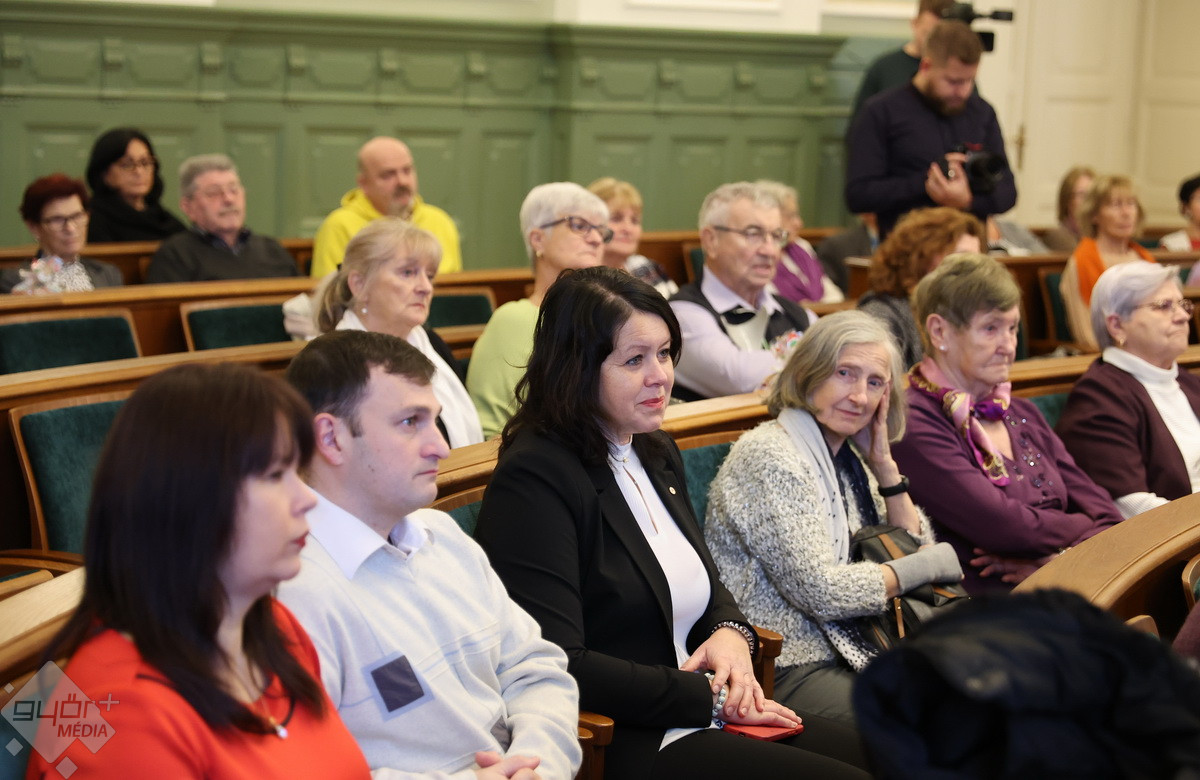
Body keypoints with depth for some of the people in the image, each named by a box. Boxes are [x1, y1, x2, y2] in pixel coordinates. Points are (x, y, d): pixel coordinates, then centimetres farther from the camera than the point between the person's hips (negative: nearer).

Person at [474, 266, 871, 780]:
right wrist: (709, 695, -15)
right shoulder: (534, 481, -16)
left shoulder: (658, 454, 13)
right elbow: (559, 668, -22)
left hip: (711, 720, 9)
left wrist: (731, 633, -1)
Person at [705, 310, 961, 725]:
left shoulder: (849, 457, 13)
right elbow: (822, 592, -18)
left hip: (847, 652, 8)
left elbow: (915, 548, 16)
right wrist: (937, 562, -8)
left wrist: (884, 464, 4)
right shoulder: (767, 455, -12)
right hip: (786, 670, -8)